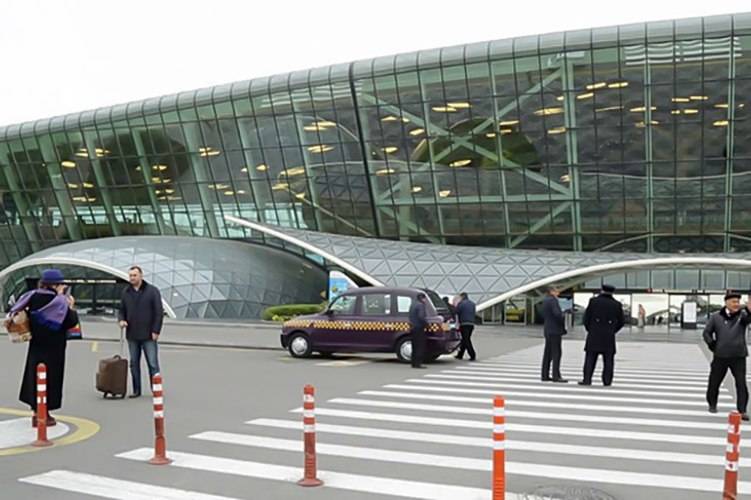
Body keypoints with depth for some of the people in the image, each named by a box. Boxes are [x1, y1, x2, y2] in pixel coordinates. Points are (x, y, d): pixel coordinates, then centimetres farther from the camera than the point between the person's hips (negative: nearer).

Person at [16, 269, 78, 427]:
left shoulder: (33, 297, 0)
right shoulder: (60, 301, -16)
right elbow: (71, 322, -16)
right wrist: (71, 307, -4)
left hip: (36, 345, 6)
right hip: (53, 347, -6)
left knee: (35, 375, 16)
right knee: (51, 377, 4)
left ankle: (36, 412, 22)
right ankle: (45, 415, 8)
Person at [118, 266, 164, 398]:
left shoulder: (152, 291, -4)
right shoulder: (126, 292, 10)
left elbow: (159, 312, -6)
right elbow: (122, 310, 18)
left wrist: (156, 331, -12)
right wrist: (122, 320, -5)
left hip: (148, 336, -5)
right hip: (132, 336, 5)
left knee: (153, 364, -3)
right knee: (134, 363, 10)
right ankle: (136, 390, 18)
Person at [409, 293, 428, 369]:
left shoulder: (413, 304, 16)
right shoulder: (420, 305, -14)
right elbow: (421, 317, -24)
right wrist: (426, 323, -11)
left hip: (413, 328, 9)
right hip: (419, 328, -9)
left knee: (415, 347, 13)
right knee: (420, 346, -6)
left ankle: (414, 363, 15)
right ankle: (418, 363, -9)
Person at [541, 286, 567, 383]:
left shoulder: (545, 300, 15)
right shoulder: (552, 300, -13)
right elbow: (557, 314, -25)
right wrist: (563, 321, -7)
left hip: (547, 330, 9)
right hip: (555, 330, -9)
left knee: (548, 353, 10)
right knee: (557, 353, -8)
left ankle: (545, 375, 12)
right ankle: (556, 376, -9)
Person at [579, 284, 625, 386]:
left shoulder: (594, 301, -1)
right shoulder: (616, 304, 3)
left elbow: (586, 318, -1)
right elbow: (621, 322, 7)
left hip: (594, 335, -1)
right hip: (609, 336, 1)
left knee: (590, 358, 2)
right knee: (608, 359, 7)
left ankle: (587, 380, -1)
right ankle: (607, 381, 5)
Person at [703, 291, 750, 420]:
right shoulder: (716, 317, 2)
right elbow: (706, 333, 10)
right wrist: (712, 345, -1)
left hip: (738, 356, -1)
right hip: (720, 356, 1)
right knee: (714, 382, 11)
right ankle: (712, 405, 31)